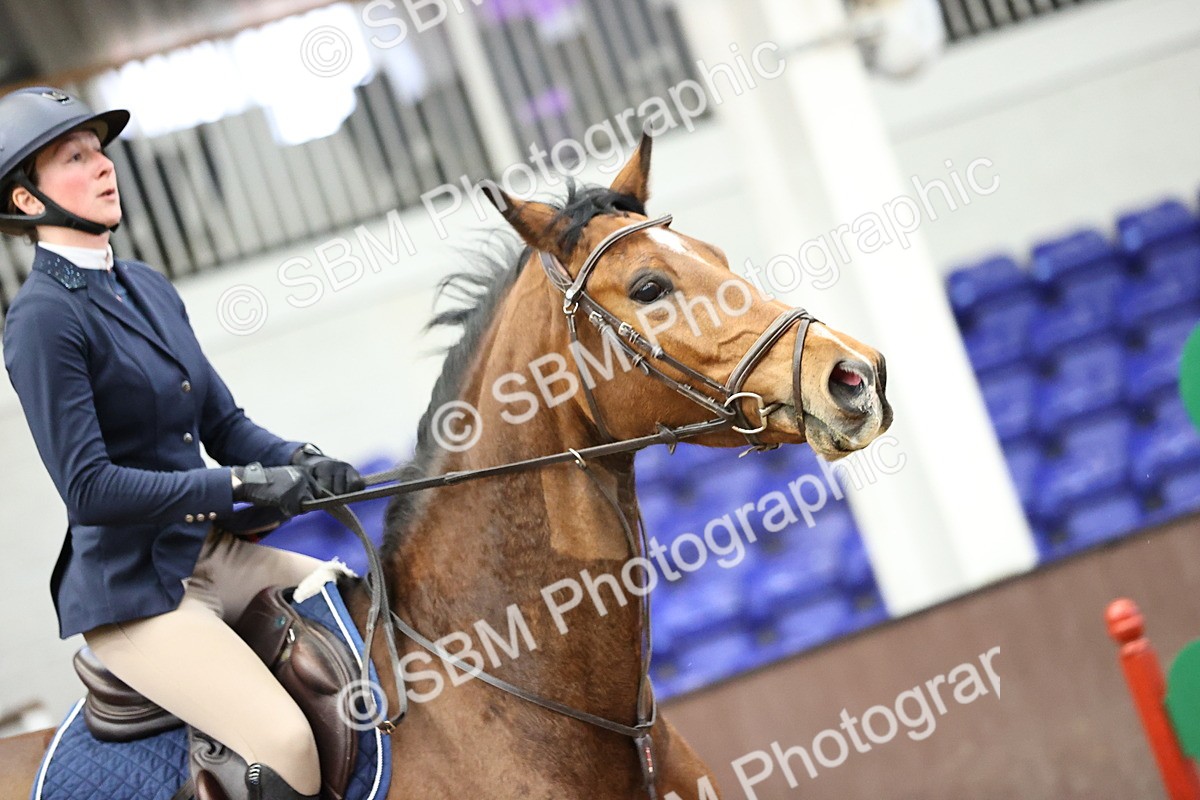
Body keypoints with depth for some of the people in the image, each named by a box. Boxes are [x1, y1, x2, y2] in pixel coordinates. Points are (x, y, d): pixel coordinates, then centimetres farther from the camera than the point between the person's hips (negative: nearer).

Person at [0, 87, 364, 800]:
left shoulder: (150, 288, 10)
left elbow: (224, 423, 13)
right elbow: (88, 488, -20)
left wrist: (299, 463, -8)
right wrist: (241, 485, -20)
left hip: (217, 554, 8)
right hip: (135, 592, -8)